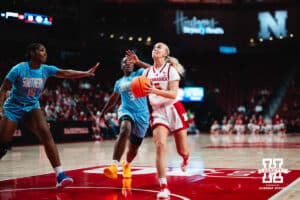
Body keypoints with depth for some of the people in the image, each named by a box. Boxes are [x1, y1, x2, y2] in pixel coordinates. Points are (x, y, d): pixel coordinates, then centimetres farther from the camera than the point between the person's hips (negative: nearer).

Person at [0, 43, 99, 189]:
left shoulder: (46, 69, -4)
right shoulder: (19, 69, -14)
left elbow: (66, 73, -14)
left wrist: (86, 73, -26)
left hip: (32, 107, 2)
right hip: (13, 107, -2)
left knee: (46, 134, -20)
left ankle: (60, 175, -26)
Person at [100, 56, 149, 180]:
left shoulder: (140, 73, 5)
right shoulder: (119, 83, 15)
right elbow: (113, 100, 29)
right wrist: (102, 113, 32)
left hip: (141, 114, 0)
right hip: (126, 110, 0)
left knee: (134, 148, 10)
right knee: (125, 130, -36)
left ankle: (127, 165, 45)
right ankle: (114, 166, -47)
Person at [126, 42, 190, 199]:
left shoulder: (171, 69, -7)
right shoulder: (147, 72, 7)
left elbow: (173, 94, -16)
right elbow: (143, 90, 19)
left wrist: (155, 90, -31)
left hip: (174, 109, -2)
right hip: (157, 111, 2)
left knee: (182, 150, 5)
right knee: (160, 145, -20)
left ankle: (185, 158, 47)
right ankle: (163, 187, -20)